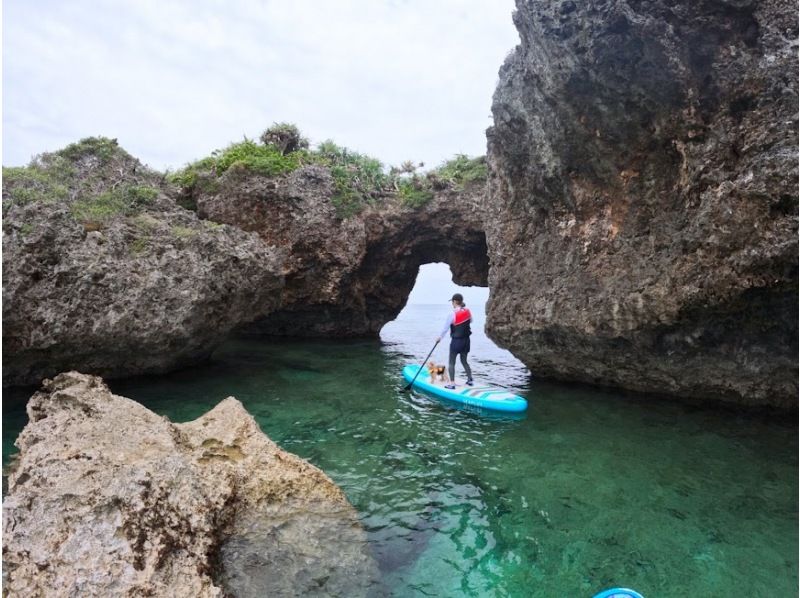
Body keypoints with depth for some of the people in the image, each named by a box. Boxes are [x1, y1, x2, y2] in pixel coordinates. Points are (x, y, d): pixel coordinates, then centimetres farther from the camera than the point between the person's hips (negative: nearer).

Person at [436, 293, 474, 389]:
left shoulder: (452, 314, -18)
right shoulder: (468, 311, -3)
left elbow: (445, 328, -10)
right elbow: (471, 320, 17)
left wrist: (440, 337, 4)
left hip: (456, 341, -6)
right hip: (466, 340, 6)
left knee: (451, 362, 3)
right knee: (464, 361, 21)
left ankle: (452, 383, 1)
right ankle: (470, 380, 24)